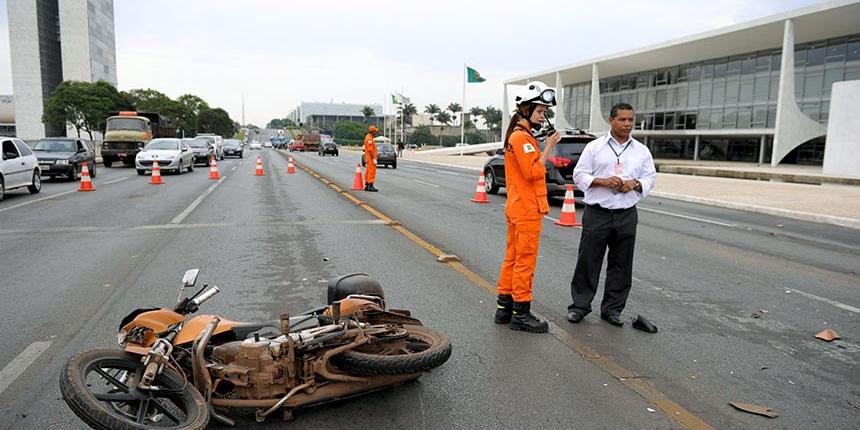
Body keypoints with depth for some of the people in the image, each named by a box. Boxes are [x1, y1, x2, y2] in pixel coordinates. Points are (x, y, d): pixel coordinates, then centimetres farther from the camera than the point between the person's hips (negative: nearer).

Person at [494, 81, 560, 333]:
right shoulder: (522, 137, -14)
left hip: (517, 208, 11)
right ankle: (521, 314, 4)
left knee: (512, 258, 14)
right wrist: (548, 147, -15)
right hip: (527, 211, -11)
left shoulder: (519, 135, 18)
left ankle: (504, 308, 22)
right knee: (525, 262, -4)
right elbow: (534, 173, -21)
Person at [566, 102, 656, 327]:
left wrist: (635, 184, -9)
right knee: (588, 261, 0)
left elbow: (650, 178, 12)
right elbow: (579, 175, -1)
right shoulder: (594, 147, 2)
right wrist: (603, 181, -16)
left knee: (621, 265, 8)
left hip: (627, 216, 3)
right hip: (597, 214, -3)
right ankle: (580, 306, 12)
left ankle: (612, 308, 20)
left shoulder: (642, 151, 11)